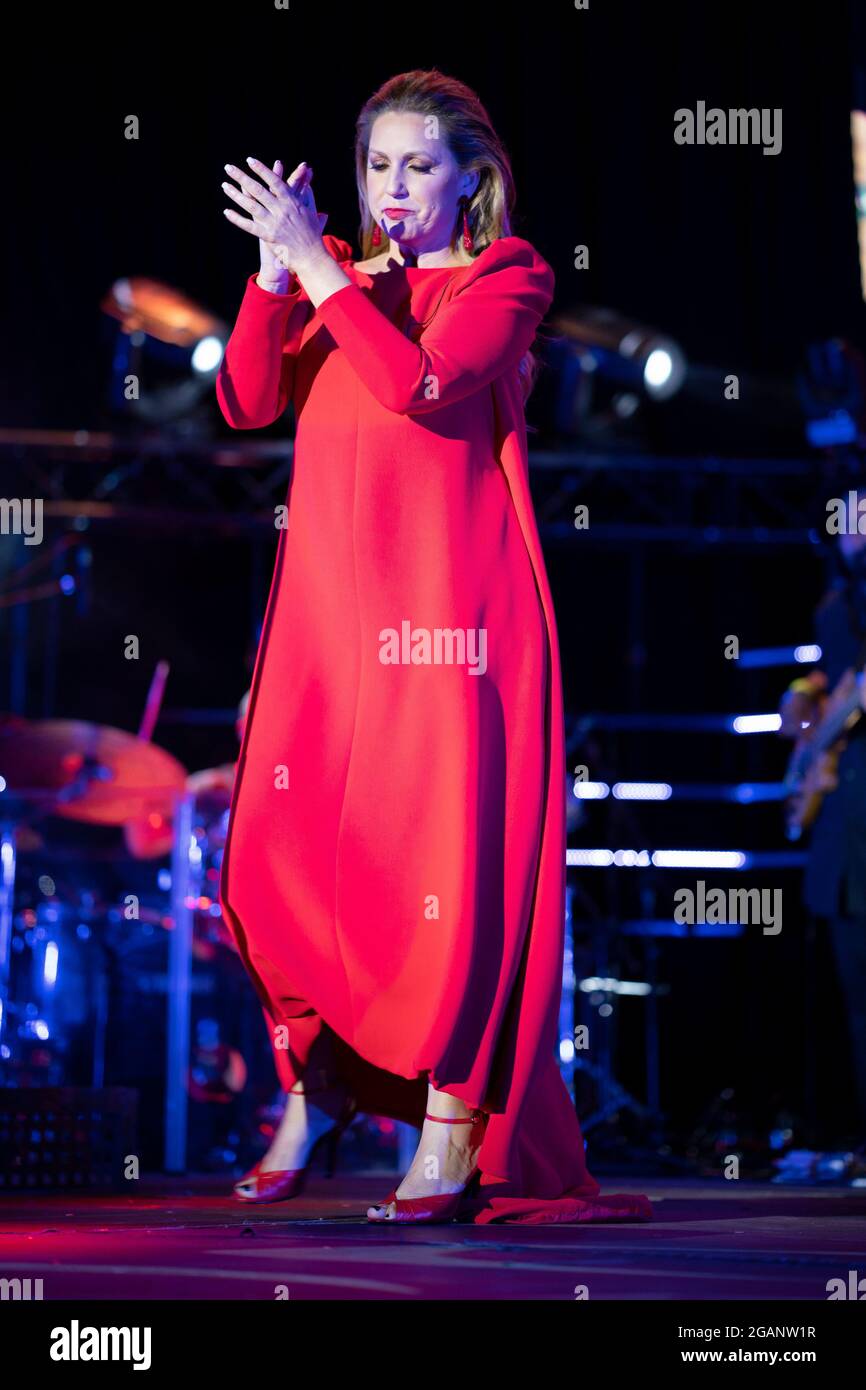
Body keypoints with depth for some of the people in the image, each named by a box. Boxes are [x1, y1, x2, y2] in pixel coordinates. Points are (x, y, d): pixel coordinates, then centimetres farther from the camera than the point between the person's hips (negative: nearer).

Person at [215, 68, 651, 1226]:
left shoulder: (505, 278, 4)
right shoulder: (342, 282, 18)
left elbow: (424, 382, -14)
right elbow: (248, 402, 6)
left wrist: (319, 267, -10)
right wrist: (278, 270, -5)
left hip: (449, 603, -5)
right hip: (330, 606, 5)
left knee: (447, 848, -8)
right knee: (277, 851, 0)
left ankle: (456, 1126, -1)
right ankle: (316, 1082, 21)